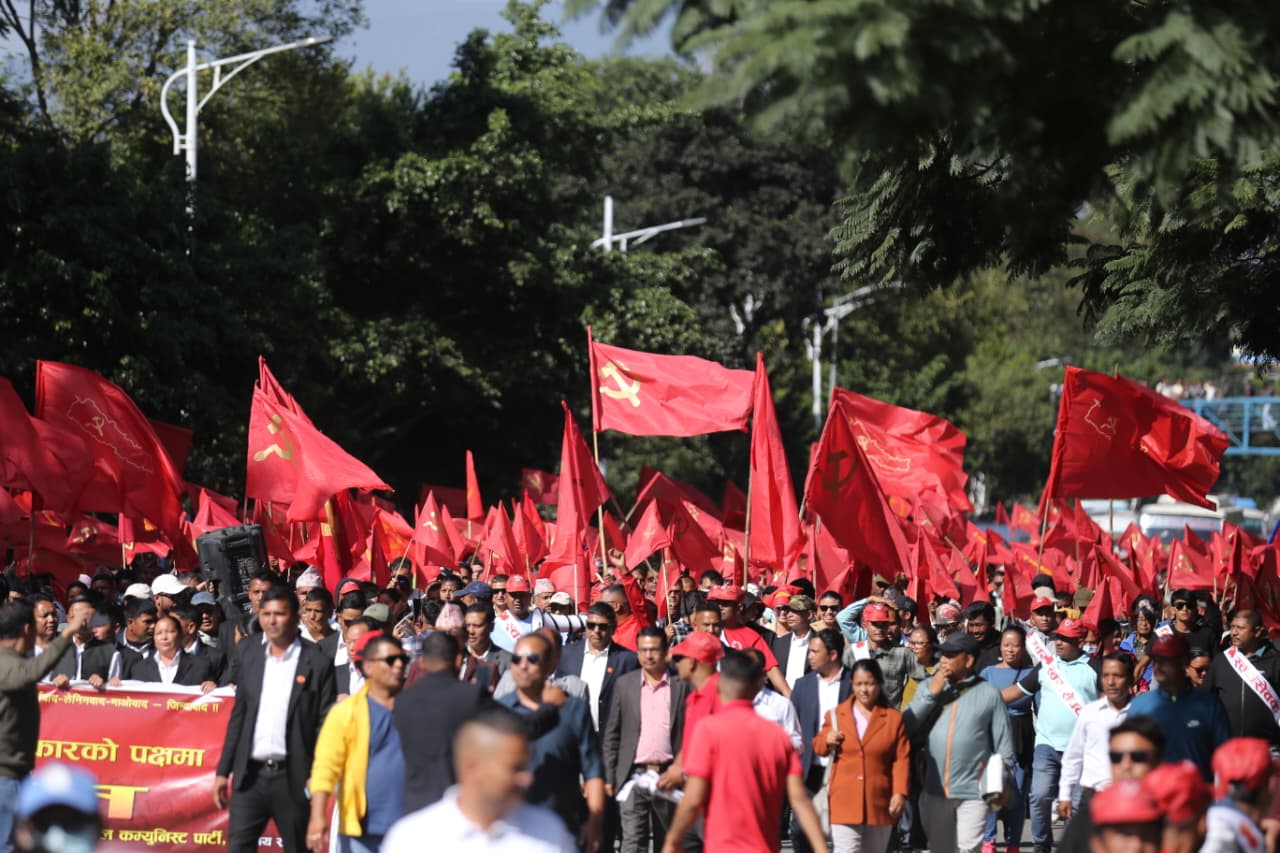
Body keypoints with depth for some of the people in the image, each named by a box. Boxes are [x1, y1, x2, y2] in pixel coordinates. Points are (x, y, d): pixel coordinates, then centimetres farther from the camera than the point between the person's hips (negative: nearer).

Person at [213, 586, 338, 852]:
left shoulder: (317, 662, -5)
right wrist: (223, 770, 10)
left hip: (293, 777, -3)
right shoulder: (248, 652, 8)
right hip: (251, 774, 3)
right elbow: (238, 713, 13)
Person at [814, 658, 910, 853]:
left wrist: (900, 793, -10)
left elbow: (902, 759, 0)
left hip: (879, 805, 1)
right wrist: (827, 740, -7)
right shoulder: (836, 715, 7)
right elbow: (818, 746, 16)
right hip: (844, 802, -1)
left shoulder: (894, 718, 4)